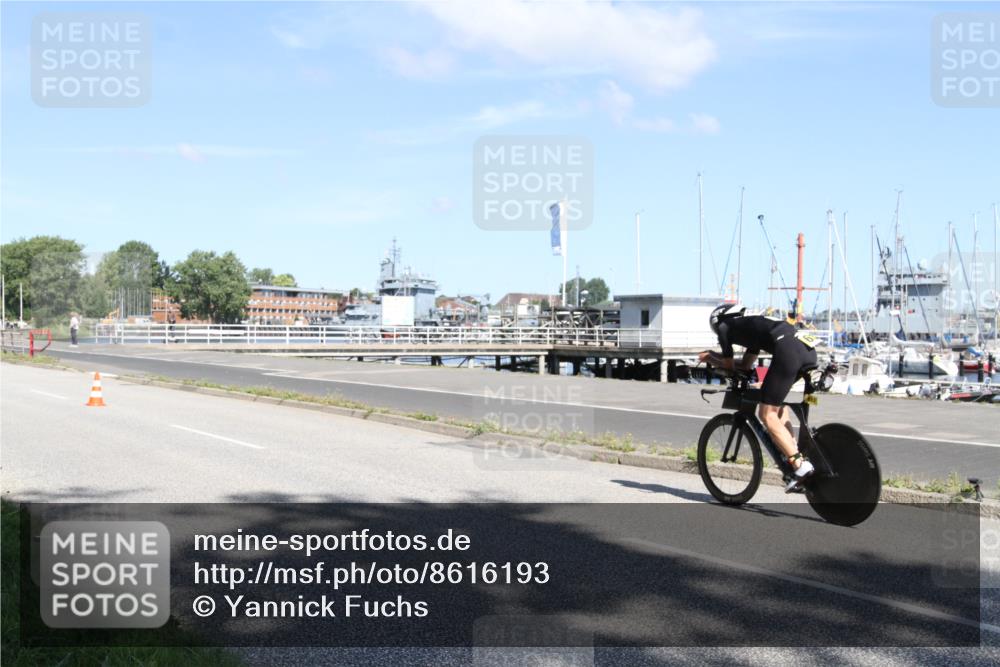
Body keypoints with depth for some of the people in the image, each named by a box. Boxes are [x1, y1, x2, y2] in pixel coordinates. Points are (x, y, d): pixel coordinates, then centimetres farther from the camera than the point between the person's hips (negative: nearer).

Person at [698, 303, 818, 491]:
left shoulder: (724, 327, 18)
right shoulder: (751, 325, 38)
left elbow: (729, 366, 23)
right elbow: (746, 365, 40)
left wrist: (710, 359, 41)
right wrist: (714, 356, 45)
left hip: (787, 349, -8)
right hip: (808, 348, 8)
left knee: (767, 414, -2)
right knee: (776, 401, 28)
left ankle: (800, 465, -13)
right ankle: (793, 451, 18)